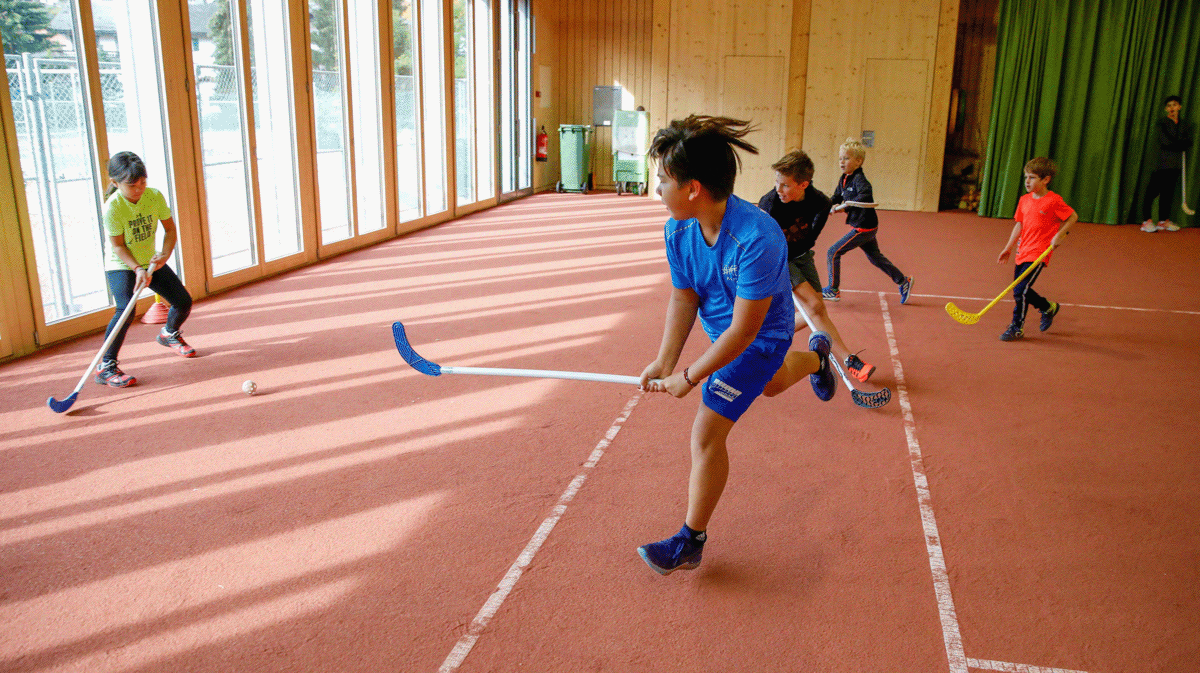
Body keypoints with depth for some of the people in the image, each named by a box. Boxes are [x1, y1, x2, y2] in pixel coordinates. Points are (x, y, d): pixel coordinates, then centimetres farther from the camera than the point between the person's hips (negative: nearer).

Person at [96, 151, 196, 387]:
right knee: (126, 309, -27)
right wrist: (137, 269, -31)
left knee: (183, 301, 4)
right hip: (121, 266, -5)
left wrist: (164, 254, -19)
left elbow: (170, 229, -2)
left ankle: (169, 334, 39)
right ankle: (106, 367, -19)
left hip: (150, 262, 5)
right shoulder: (113, 207, -24)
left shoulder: (155, 196, -12)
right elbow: (118, 245, -19)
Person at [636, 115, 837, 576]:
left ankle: (691, 542, 4)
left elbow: (743, 331, -34)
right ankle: (815, 355, 71)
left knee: (707, 434, -13)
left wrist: (690, 377, -28)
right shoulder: (678, 230, -20)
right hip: (721, 328, 8)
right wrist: (665, 360, -18)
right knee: (768, 384, 37)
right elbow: (683, 298, -8)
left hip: (761, 338, -8)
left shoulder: (756, 239, -40)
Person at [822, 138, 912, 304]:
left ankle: (833, 290, 6)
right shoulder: (843, 179, 7)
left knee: (833, 252, -6)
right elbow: (836, 198, 14)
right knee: (875, 256, 22)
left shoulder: (859, 179, -20)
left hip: (864, 227, -10)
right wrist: (831, 206, -7)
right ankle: (903, 281, 34)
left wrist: (845, 206, -39)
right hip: (863, 227, 10)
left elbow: (865, 195, -37)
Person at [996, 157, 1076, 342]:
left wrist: (1059, 235, -12)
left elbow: (1073, 216, -2)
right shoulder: (1024, 200, 8)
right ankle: (1049, 307, 37)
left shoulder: (1053, 201, -11)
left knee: (1020, 290, -13)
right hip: (1023, 252, 7)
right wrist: (1008, 248, 14)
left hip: (1038, 254, -7)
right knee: (1020, 290, 12)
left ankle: (1017, 328, 4)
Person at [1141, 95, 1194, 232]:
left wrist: (1175, 145, -10)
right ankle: (1147, 221, -7)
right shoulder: (1161, 123, 1)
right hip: (1161, 164, -5)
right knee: (1153, 191, -9)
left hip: (1175, 165, 5)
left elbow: (1189, 141, 5)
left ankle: (1164, 221, 13)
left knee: (1168, 192, 7)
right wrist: (1181, 144, 0)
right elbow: (1165, 140, -10)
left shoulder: (1185, 124, 16)